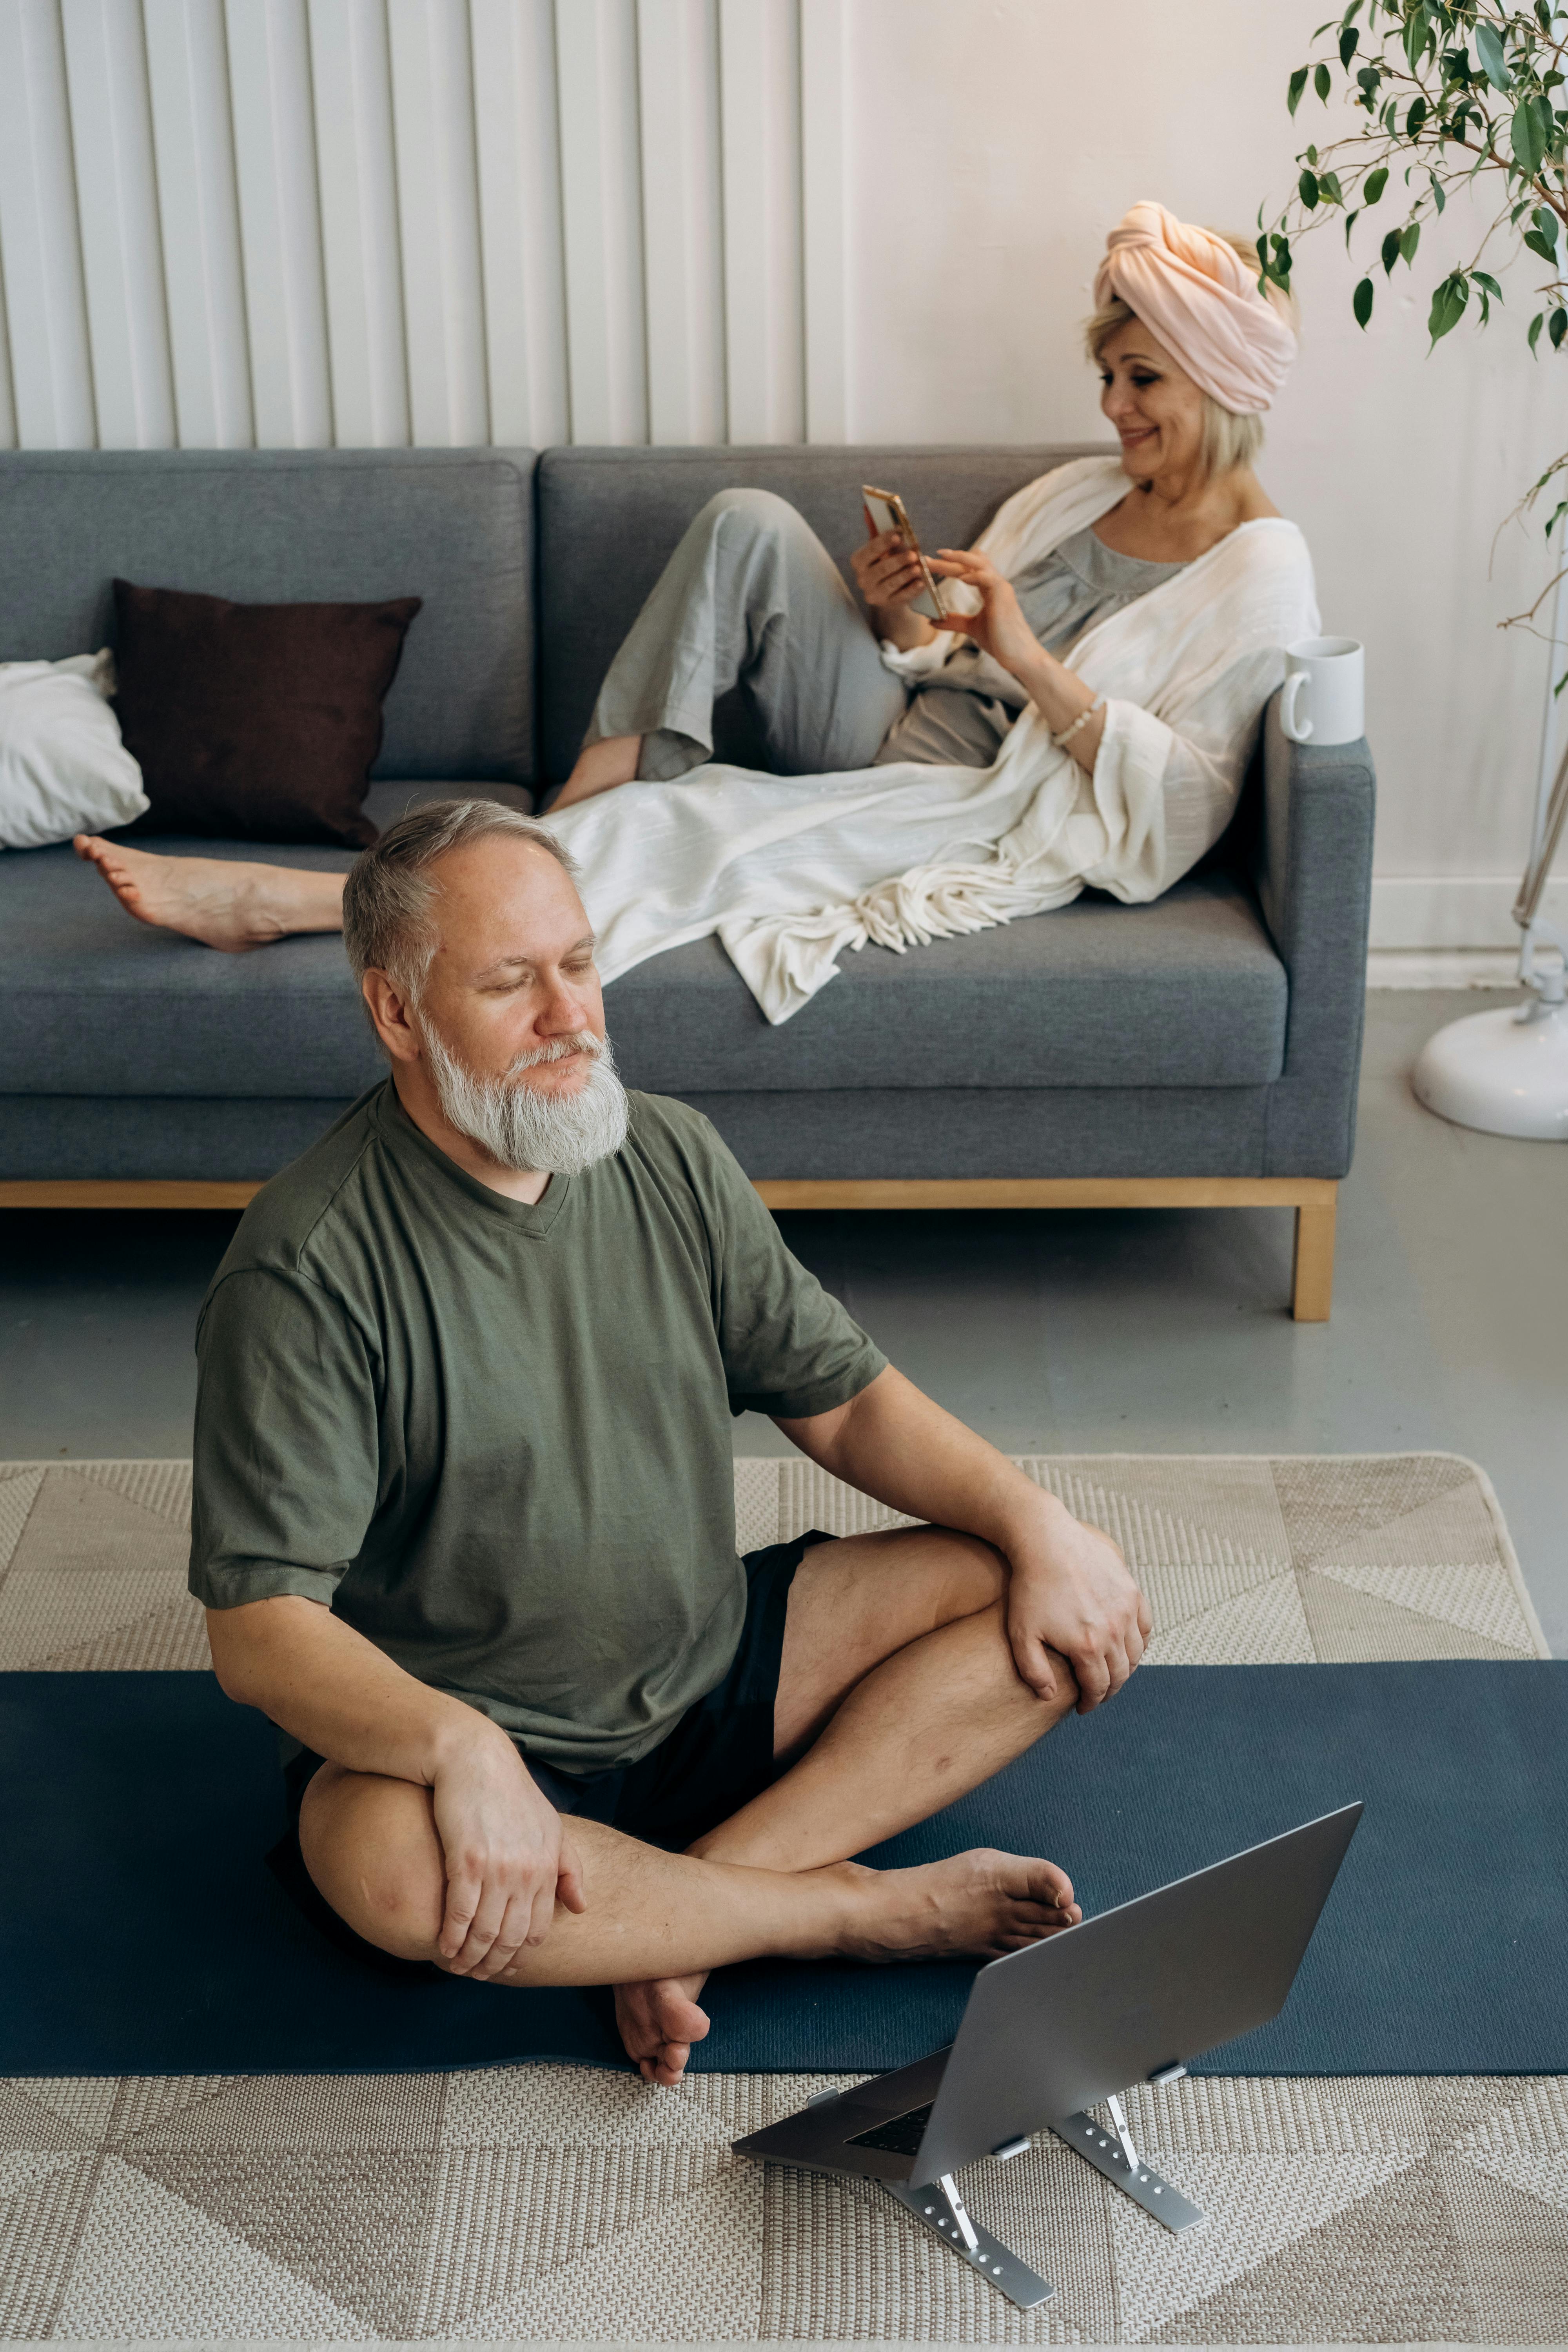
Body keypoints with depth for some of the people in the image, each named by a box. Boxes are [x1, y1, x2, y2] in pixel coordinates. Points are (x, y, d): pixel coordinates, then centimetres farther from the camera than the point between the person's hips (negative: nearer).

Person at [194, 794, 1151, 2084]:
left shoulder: (671, 1157, 1)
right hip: (453, 1730, -5)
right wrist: (460, 1747, -40)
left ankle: (693, 1890, -17)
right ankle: (867, 1906, -18)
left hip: (715, 1675, 6)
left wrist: (1036, 1518, -8)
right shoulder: (304, 1274, -18)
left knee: (1077, 1606, -6)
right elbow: (259, 1626, -23)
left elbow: (842, 1398, 8)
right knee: (387, 1865, -40)